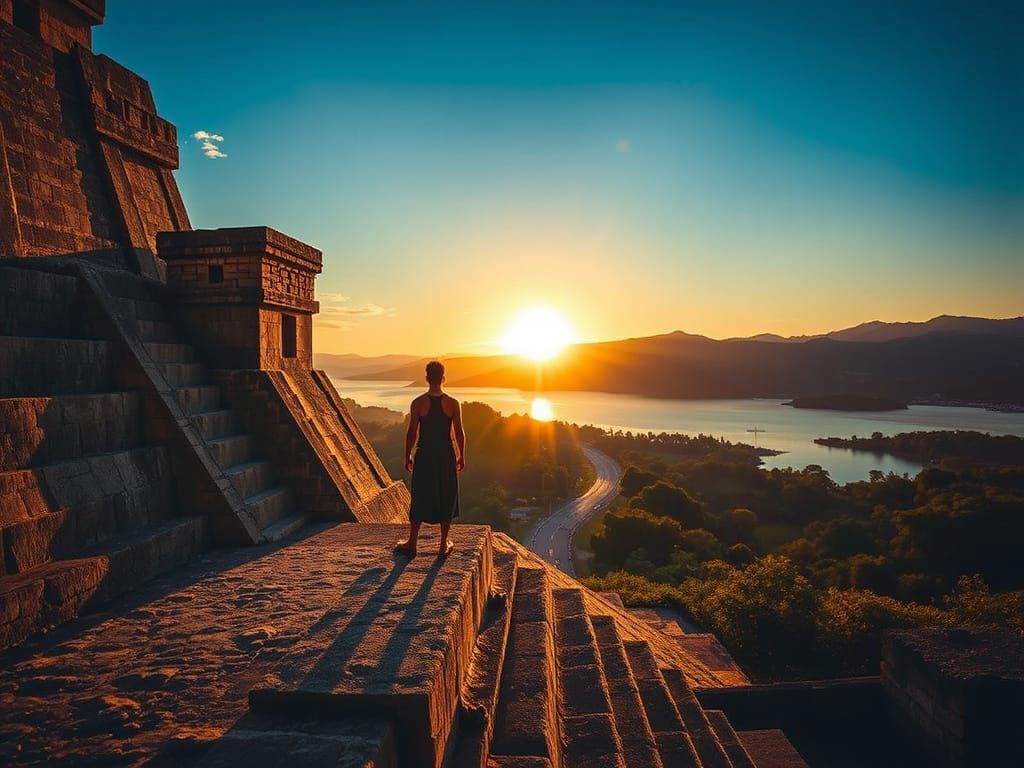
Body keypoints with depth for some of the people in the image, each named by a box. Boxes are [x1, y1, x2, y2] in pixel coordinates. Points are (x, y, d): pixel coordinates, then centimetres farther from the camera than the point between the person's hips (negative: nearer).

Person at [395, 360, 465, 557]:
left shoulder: (418, 403, -7)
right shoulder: (453, 404, -5)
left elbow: (412, 432, -5)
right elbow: (459, 433, -3)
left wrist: (407, 456, 6)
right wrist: (462, 457, 9)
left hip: (424, 456, 0)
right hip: (446, 456, 0)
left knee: (420, 499, 10)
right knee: (446, 498, 12)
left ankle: (411, 544, 16)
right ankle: (444, 545, 18)